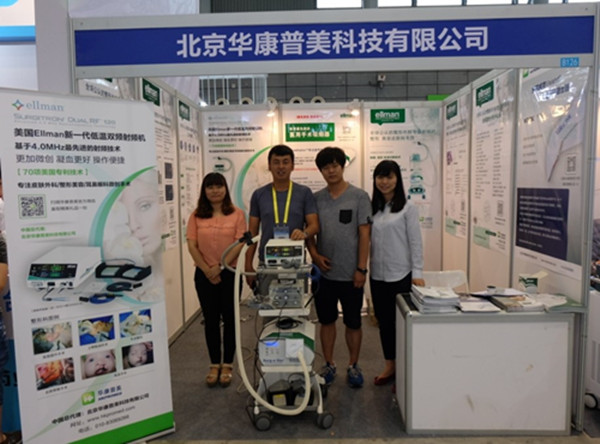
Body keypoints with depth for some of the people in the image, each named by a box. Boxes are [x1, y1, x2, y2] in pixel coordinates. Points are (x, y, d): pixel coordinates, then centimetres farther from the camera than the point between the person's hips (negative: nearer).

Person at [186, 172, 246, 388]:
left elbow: (239, 243, -9)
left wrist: (220, 266, -13)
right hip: (204, 274, 2)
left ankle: (228, 365, 22)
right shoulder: (196, 216, 2)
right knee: (211, 320, 10)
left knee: (229, 319, 7)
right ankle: (215, 364, 24)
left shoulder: (236, 214, -3)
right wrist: (207, 270, -9)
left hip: (229, 272, -1)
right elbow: (192, 245, -1)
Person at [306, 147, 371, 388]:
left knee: (353, 322, 10)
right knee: (326, 320, 14)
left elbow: (364, 234, -7)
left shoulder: (359, 196, -5)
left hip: (350, 273, -3)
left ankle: (353, 366, 28)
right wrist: (315, 255, -8)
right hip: (324, 272, 3)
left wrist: (361, 268, -10)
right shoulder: (315, 198, 4)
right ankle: (329, 365, 30)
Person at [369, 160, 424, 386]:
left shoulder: (407, 208, -5)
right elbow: (367, 240, 9)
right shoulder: (372, 208, 8)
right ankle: (389, 366, 28)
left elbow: (415, 241, -7)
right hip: (377, 274, 5)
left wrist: (417, 272, -11)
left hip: (401, 275, -5)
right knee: (383, 321, 13)